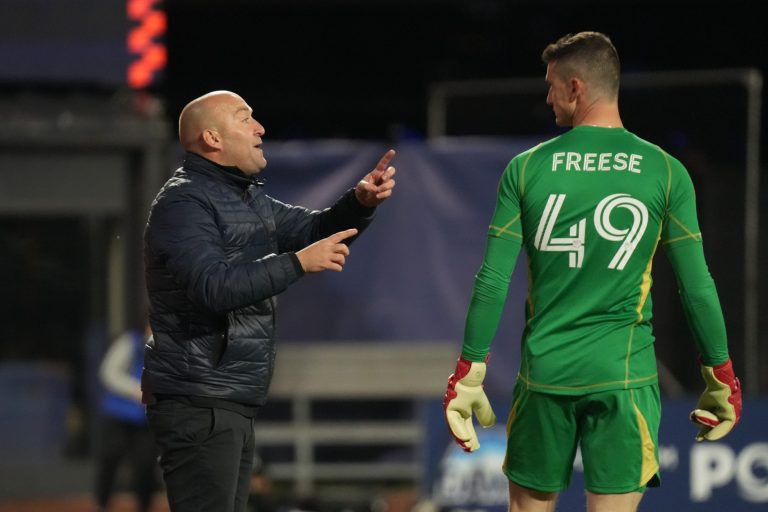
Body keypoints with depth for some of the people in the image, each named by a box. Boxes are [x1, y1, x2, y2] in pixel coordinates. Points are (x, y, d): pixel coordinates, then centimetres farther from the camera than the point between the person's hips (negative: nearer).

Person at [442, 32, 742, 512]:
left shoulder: (527, 169, 0)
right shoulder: (664, 172, -2)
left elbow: (492, 282, -1)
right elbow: (697, 287, -2)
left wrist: (468, 374, 7)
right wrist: (723, 379, 9)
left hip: (544, 374, 1)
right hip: (623, 374, -1)